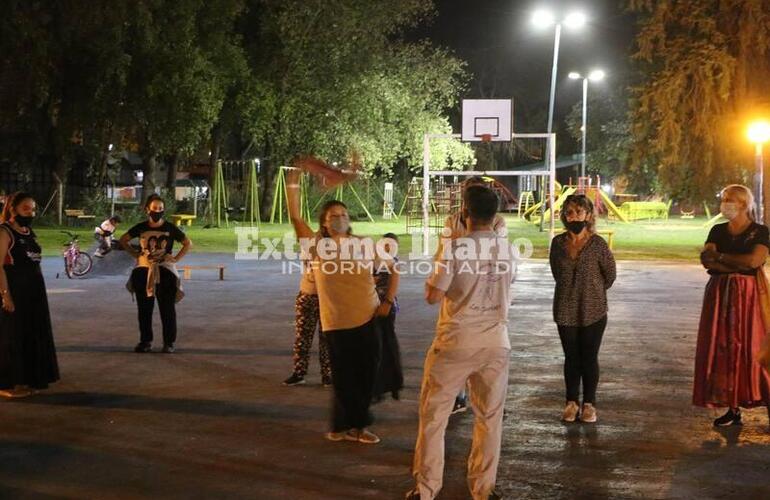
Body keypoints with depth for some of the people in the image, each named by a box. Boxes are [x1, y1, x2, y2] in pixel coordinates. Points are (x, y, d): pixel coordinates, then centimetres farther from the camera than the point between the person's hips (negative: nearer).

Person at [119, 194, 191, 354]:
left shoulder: (170, 228, -1)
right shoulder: (141, 228, 4)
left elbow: (188, 243, 6)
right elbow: (123, 240, 17)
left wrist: (176, 259, -2)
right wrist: (136, 254, 7)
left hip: (165, 271, -2)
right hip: (144, 271, 2)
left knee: (167, 308, 0)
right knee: (144, 308, 6)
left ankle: (169, 342, 6)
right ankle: (145, 341, 15)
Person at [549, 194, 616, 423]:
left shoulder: (598, 244, -11)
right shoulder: (558, 243, -2)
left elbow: (610, 274, 2)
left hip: (593, 311, -2)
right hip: (566, 311, 3)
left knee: (589, 358, 5)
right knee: (571, 357, 10)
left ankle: (589, 404, 16)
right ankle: (572, 402, 19)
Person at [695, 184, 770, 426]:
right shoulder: (718, 231, 11)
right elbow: (706, 260, -3)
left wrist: (720, 256, -7)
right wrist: (739, 265, -13)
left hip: (749, 296, -4)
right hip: (720, 295, 4)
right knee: (724, 349, 1)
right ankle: (733, 408, 4)